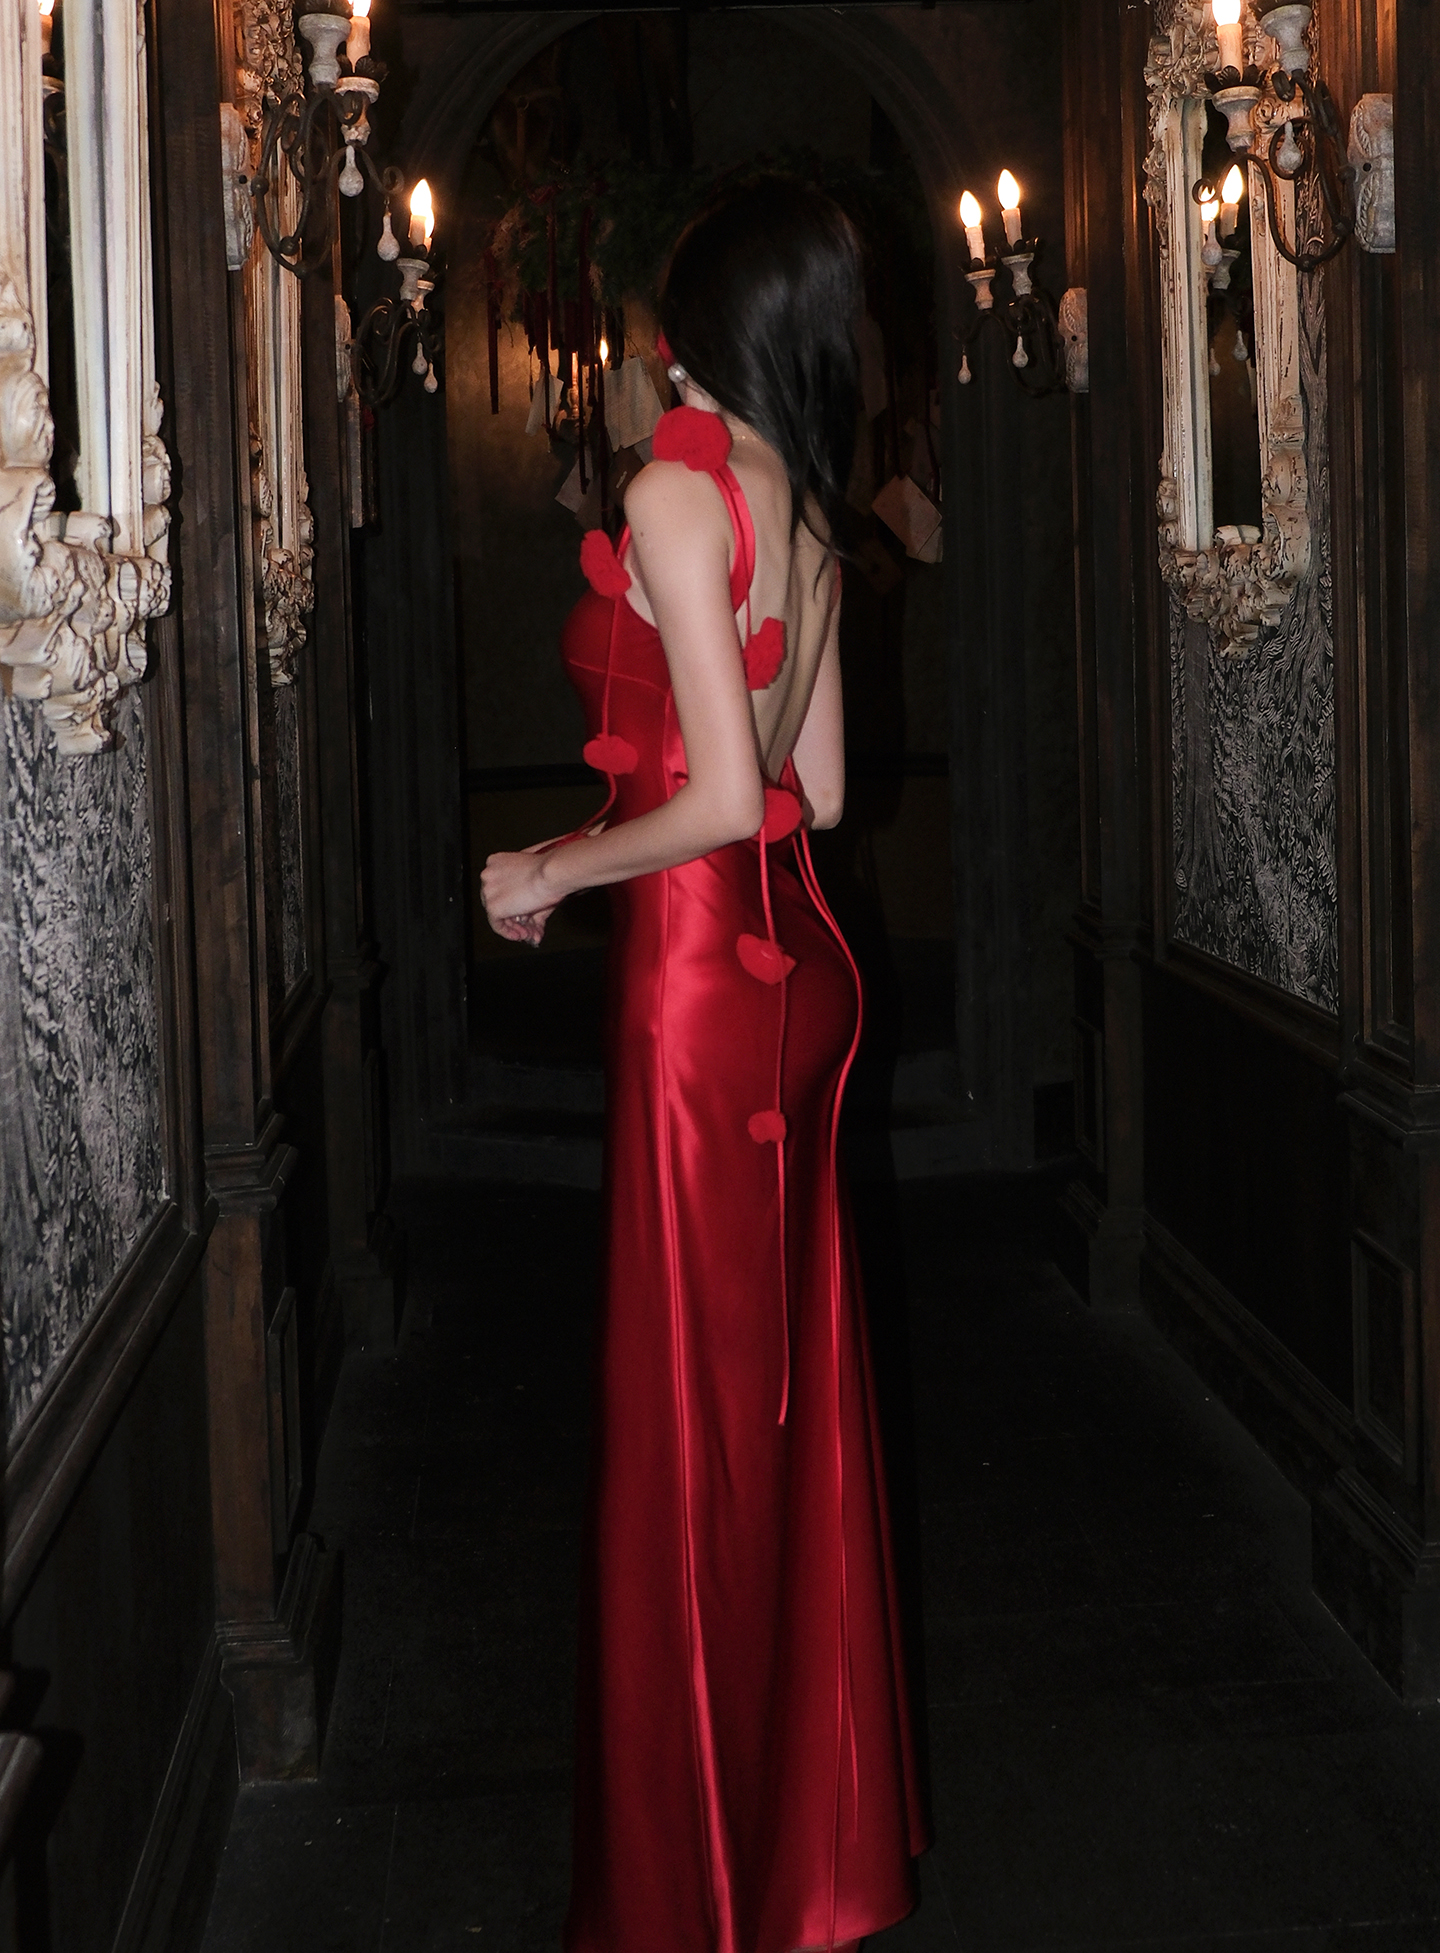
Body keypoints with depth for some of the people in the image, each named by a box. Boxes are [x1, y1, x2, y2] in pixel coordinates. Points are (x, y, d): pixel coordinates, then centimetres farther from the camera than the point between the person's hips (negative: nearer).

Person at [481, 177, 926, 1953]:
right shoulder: (806, 509, 11)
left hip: (700, 976, -8)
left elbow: (730, 797, -20)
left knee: (695, 1420, 2)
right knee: (795, 1396, 16)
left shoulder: (679, 489, -14)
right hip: (794, 961, 9)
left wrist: (552, 869, -6)